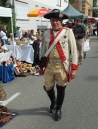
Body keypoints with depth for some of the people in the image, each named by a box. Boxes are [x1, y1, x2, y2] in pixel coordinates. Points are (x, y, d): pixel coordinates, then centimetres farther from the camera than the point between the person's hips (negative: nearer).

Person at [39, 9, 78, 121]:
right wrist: (41, 66, 13)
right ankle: (53, 102, 47)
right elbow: (43, 51, 12)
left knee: (61, 89, 10)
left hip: (62, 66, -2)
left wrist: (74, 68, -11)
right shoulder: (46, 33, 3)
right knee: (48, 88, 13)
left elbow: (74, 51, -6)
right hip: (49, 66, 3)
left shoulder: (68, 32, -6)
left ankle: (58, 109, 36)